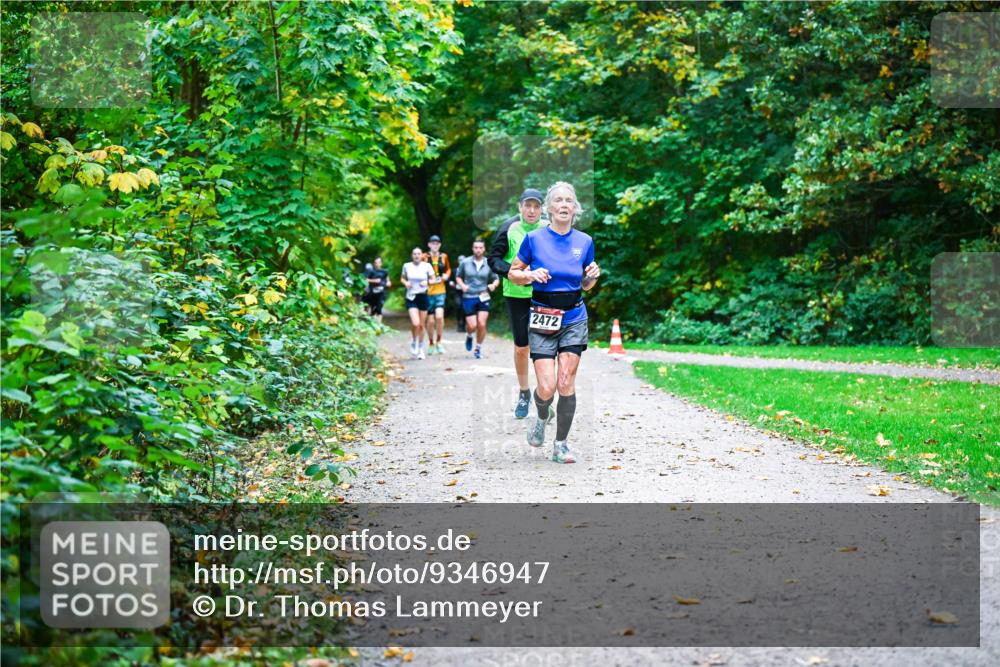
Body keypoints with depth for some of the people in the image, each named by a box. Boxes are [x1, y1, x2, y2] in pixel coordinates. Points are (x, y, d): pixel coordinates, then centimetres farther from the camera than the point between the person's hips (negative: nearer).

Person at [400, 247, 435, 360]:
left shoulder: (427, 266, -2)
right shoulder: (406, 266, 1)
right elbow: (403, 278, 15)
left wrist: (427, 282, -16)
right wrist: (405, 283, -7)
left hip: (423, 297, 1)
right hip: (411, 297, -1)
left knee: (421, 325, 7)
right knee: (415, 323, -18)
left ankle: (420, 349, 23)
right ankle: (413, 342, 10)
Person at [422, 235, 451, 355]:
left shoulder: (444, 257, 7)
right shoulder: (425, 257, 0)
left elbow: (448, 269, 23)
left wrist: (446, 275, 2)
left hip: (441, 291, 1)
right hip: (428, 292, -1)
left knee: (439, 316, -18)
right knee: (431, 320, 3)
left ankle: (440, 341, -3)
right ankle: (431, 344, 21)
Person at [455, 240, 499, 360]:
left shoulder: (489, 264, 1)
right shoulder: (465, 262, 0)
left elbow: (496, 279, 10)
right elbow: (458, 277, 11)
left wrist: (493, 285, -12)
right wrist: (462, 285, -9)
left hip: (483, 297, 1)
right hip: (469, 297, -1)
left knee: (481, 324, -7)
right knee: (472, 325, -6)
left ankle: (478, 348, 11)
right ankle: (469, 336, 31)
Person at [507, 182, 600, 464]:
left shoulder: (585, 241, 4)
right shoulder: (534, 239, -4)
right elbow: (512, 273, 6)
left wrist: (592, 277, -7)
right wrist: (531, 275, -14)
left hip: (574, 318, 2)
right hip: (542, 320, -2)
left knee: (566, 384, -4)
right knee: (547, 388, -8)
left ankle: (561, 445, 9)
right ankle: (542, 417, 27)